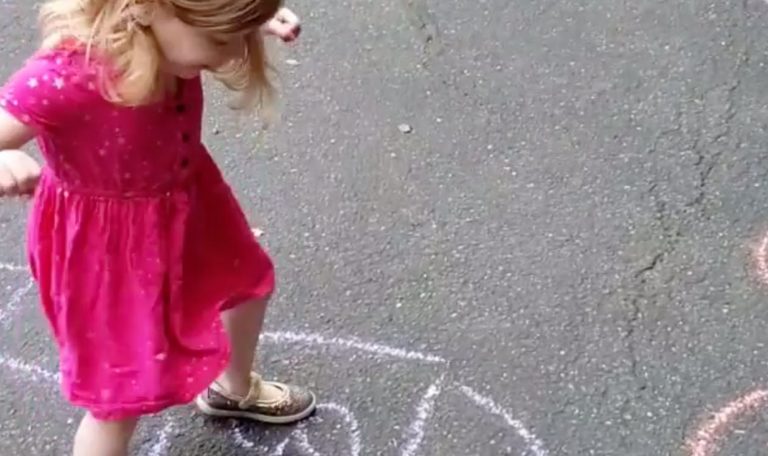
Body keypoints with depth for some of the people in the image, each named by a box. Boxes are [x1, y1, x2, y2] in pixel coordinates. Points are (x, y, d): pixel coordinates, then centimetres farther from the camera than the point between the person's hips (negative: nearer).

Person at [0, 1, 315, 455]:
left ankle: (235, 389, 64)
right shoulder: (65, 75, -40)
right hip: (109, 247, -7)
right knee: (123, 394, 3)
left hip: (183, 201, 8)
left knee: (249, 280, 30)